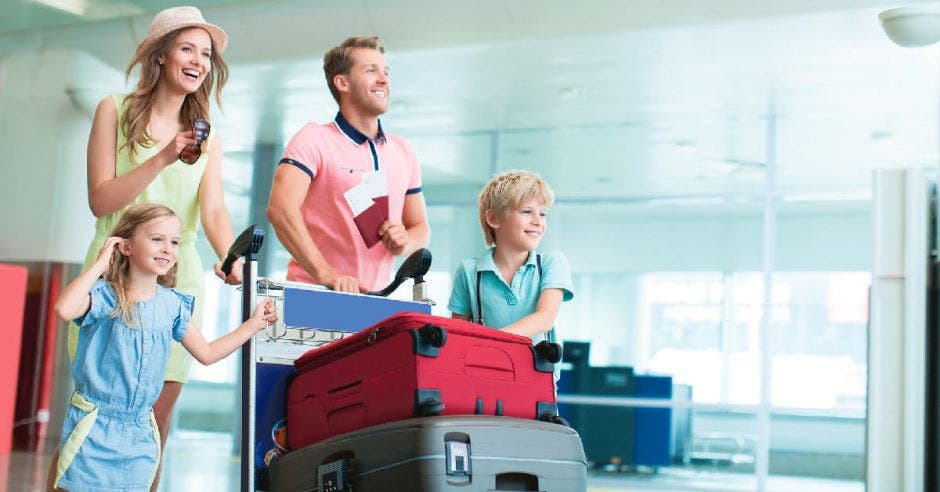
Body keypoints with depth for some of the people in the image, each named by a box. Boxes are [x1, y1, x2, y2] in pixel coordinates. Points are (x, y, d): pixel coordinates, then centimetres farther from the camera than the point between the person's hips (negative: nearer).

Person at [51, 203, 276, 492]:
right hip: (94, 426, -5)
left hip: (140, 433, 5)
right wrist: (100, 264, -24)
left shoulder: (173, 304, 5)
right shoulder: (105, 295, -12)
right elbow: (64, 310, -35)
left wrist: (255, 323, 14)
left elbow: (206, 353, 15)